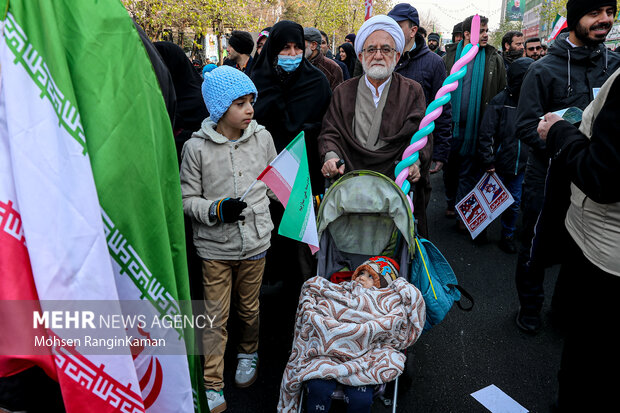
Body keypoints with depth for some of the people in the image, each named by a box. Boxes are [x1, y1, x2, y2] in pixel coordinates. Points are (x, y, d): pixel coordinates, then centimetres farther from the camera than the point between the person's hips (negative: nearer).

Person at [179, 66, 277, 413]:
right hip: (215, 246, -2)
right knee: (216, 316, 7)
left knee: (249, 307, 20)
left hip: (255, 241, 3)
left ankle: (249, 353, 48)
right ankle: (213, 385, 24)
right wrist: (217, 210, -21)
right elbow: (188, 198, -6)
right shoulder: (197, 148, -11)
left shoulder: (262, 137, -1)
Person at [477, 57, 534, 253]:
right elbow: (486, 134, -11)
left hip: (521, 165, 4)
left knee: (514, 202, 13)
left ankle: (508, 235, 29)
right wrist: (488, 161, -14)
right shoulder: (500, 101, -10)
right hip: (500, 164, -4)